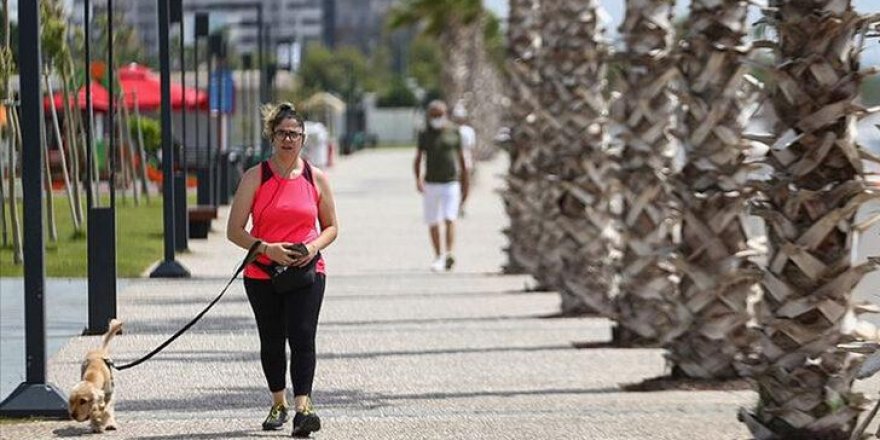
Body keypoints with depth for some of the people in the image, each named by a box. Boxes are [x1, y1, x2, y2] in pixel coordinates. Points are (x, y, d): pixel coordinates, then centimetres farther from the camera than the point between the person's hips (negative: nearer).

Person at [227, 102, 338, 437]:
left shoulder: (316, 179, 4)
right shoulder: (255, 177, -1)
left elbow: (331, 227, 13)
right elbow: (234, 231, -2)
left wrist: (314, 247, -8)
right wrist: (267, 248, -18)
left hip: (307, 271, -1)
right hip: (262, 273, 1)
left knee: (302, 337, -15)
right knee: (272, 342, 11)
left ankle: (303, 409, -23)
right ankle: (279, 404, 30)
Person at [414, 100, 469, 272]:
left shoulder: (453, 132, 3)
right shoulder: (425, 135, 5)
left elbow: (461, 159, 9)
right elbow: (418, 159, 3)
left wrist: (465, 185, 10)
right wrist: (418, 178, -15)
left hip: (451, 183, -2)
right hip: (431, 184, 2)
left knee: (449, 219, -16)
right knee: (433, 223, 6)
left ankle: (448, 254, -26)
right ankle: (438, 256, 18)